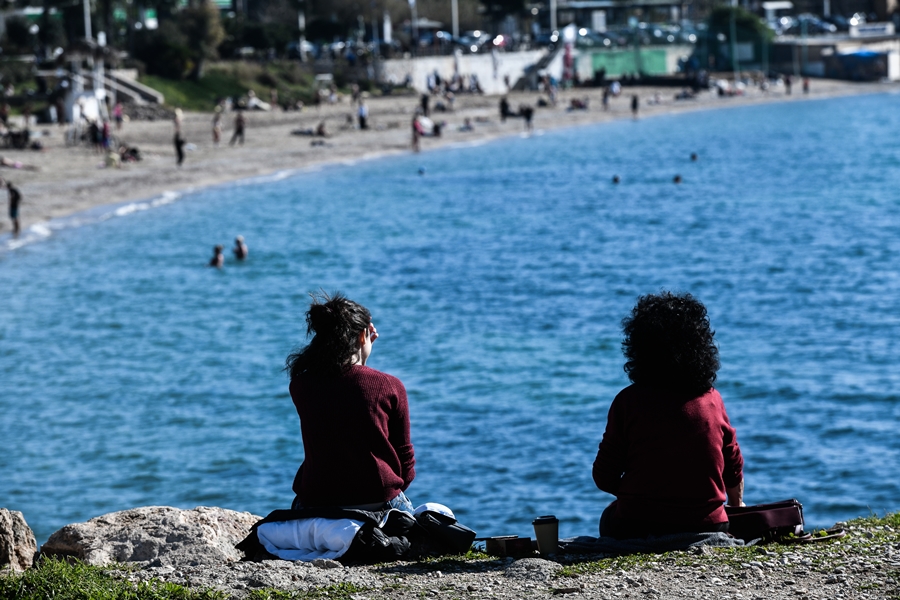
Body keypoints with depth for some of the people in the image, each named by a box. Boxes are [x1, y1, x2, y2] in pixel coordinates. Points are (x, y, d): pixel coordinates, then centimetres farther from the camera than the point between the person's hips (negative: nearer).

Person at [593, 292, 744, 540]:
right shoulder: (712, 400, -2)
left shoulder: (629, 401, -10)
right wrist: (737, 505, 27)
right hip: (706, 528, 3)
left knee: (610, 516, 31)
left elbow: (604, 477, -8)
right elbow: (733, 468, 7)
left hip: (638, 529, -3)